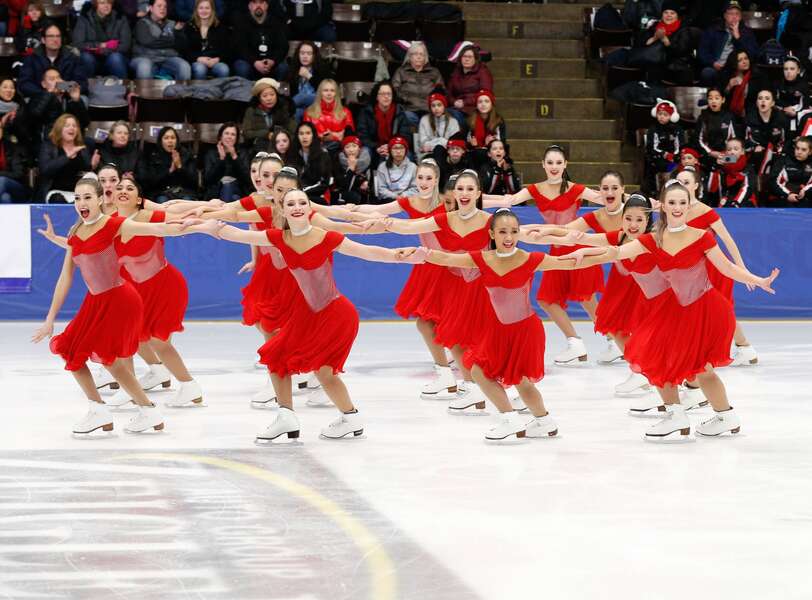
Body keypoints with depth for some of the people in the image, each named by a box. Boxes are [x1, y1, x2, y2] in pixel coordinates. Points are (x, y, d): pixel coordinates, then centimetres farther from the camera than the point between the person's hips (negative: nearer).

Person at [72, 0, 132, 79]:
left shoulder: (120, 19, -3)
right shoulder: (84, 18, -5)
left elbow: (125, 45, -9)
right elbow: (78, 44, -10)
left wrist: (103, 50, -22)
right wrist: (100, 45, -18)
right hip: (93, 61, 0)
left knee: (115, 57, -33)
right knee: (86, 56, -32)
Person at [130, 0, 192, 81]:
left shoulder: (172, 24, 18)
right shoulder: (142, 23, 8)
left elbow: (179, 44, 6)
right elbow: (147, 41, -10)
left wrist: (177, 31, -13)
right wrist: (170, 41, 0)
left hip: (168, 58, 3)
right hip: (146, 57, -3)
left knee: (185, 67, -27)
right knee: (144, 67, -38)